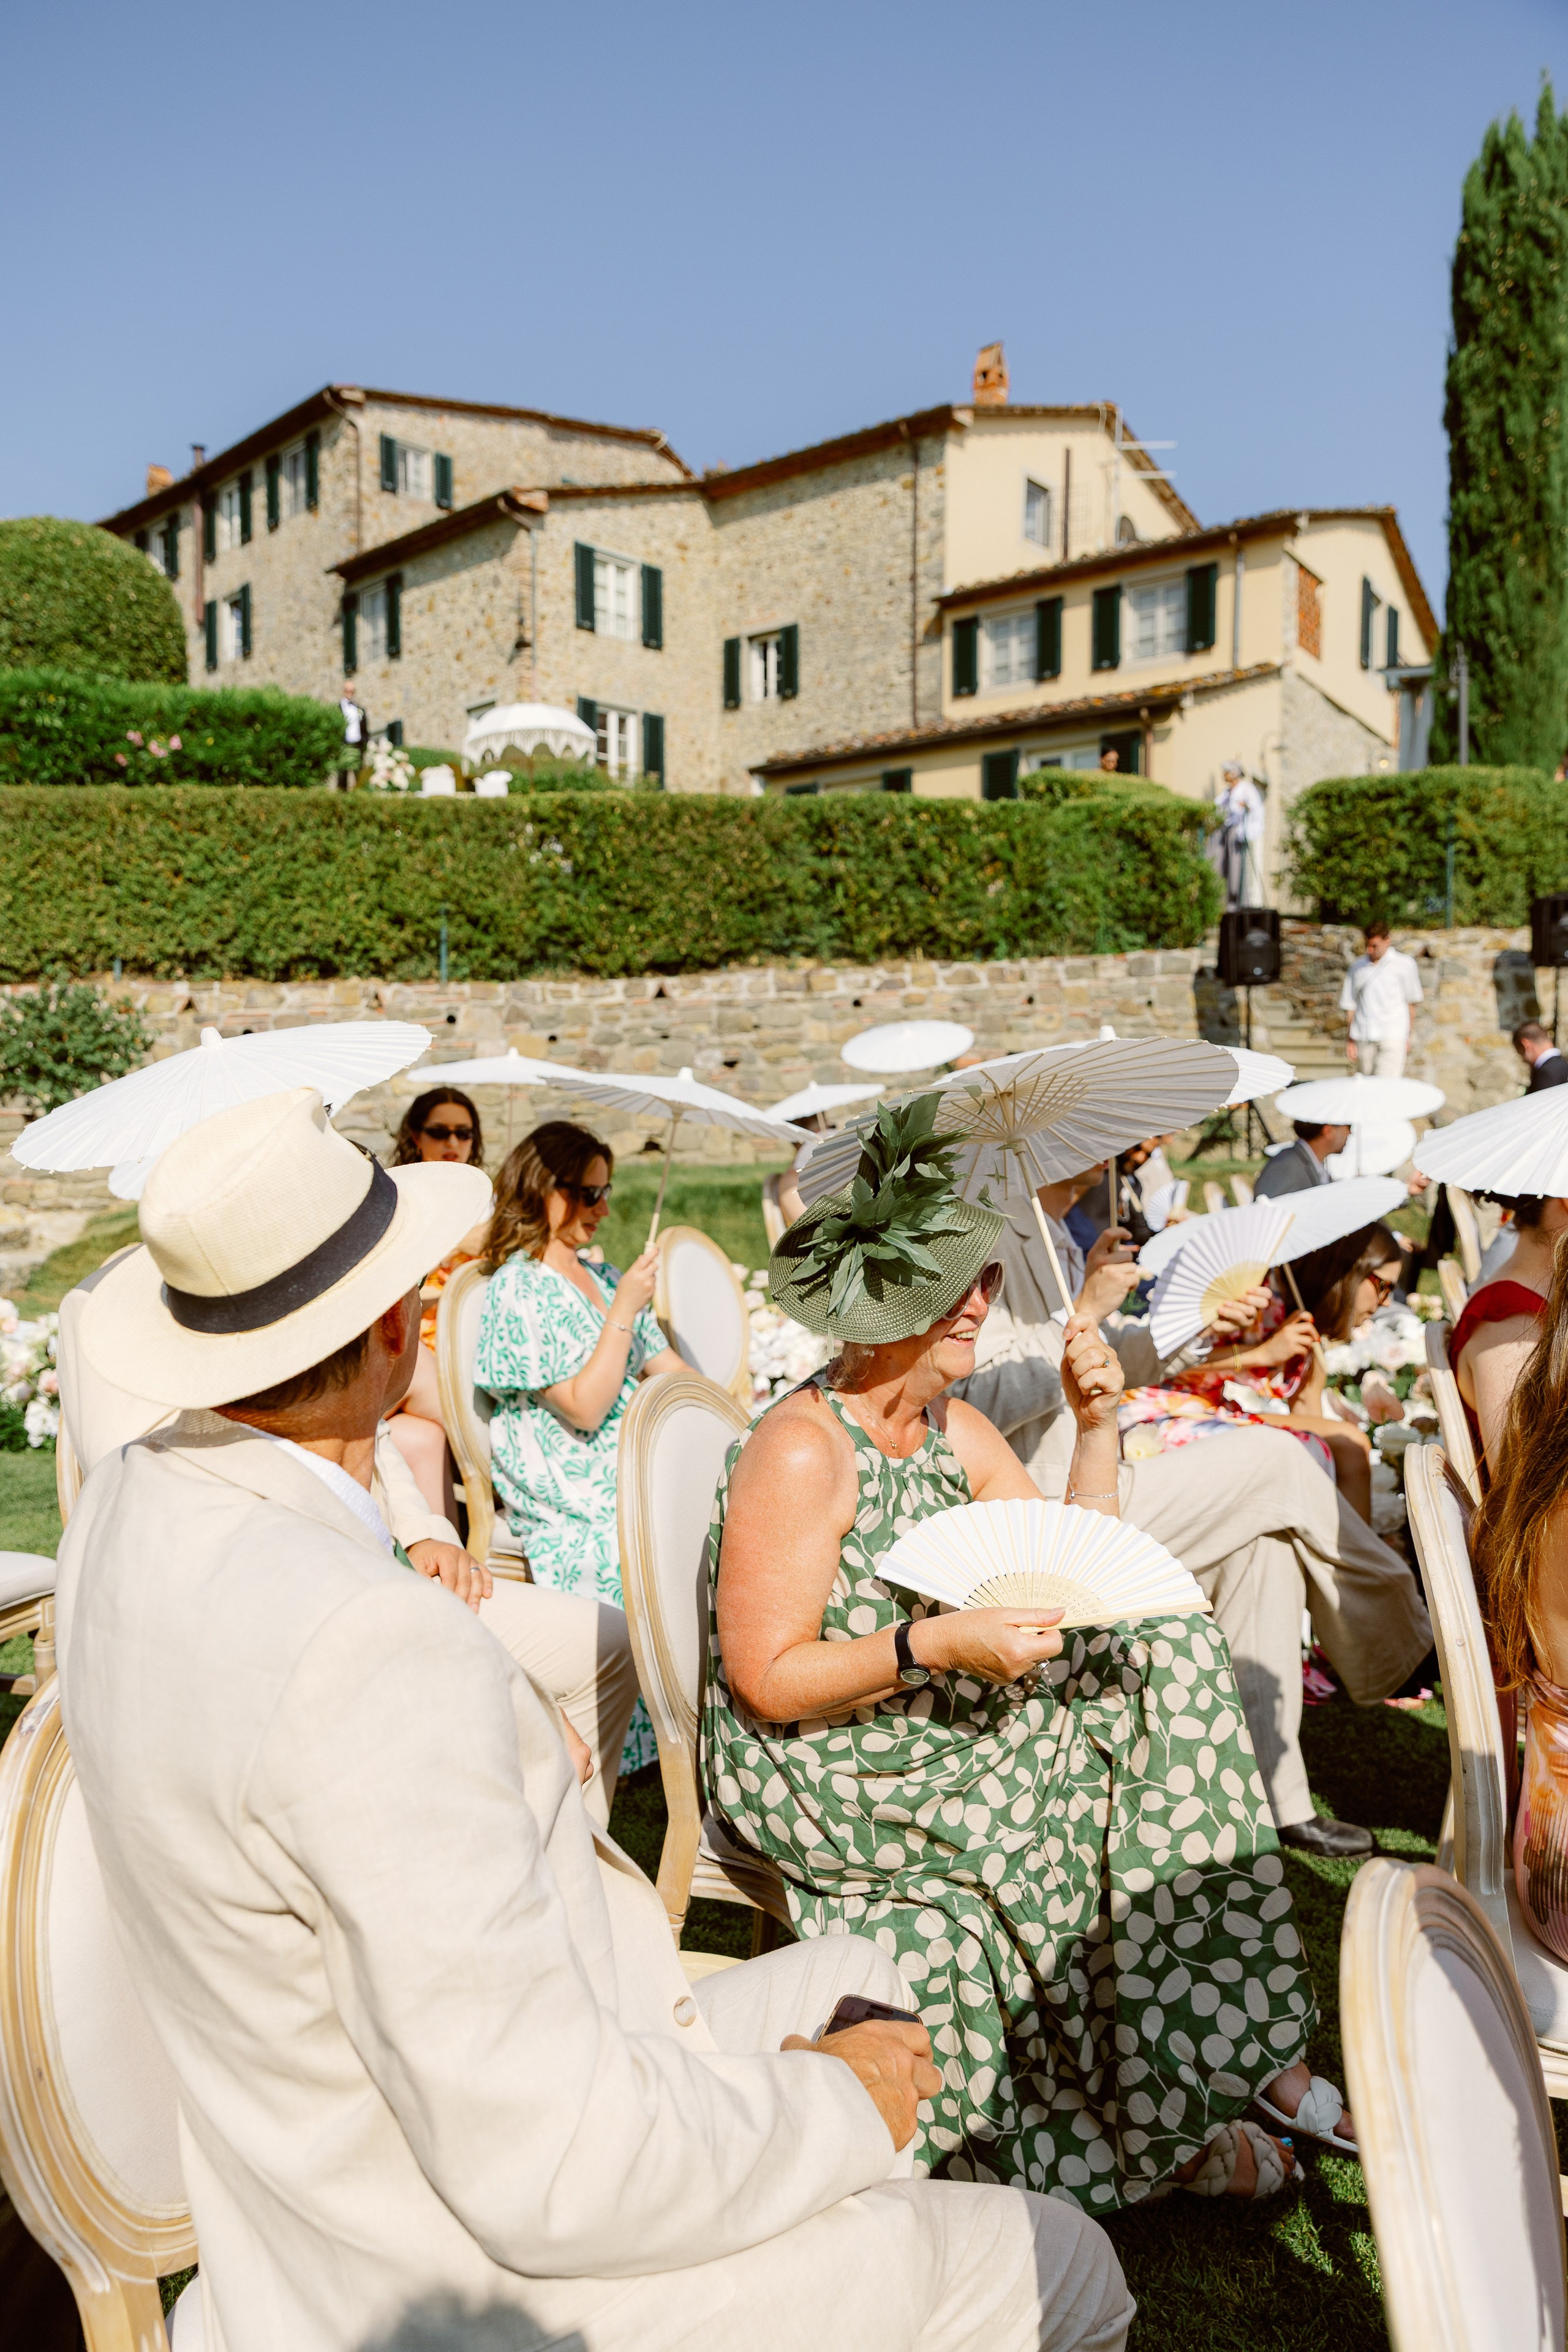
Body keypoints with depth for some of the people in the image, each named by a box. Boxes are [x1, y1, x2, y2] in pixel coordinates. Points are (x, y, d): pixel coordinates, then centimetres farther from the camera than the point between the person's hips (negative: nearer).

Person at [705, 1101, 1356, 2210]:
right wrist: (937, 1645, -29)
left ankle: (1258, 2055, -6)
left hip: (944, 1730, 8)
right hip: (820, 1774, -8)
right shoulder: (801, 1450, -18)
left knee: (1169, 1661, -10)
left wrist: (1097, 1424, -3)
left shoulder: (956, 1430, 8)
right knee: (1114, 1801, -20)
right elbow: (763, 1681, -19)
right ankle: (1165, 2124, 1)